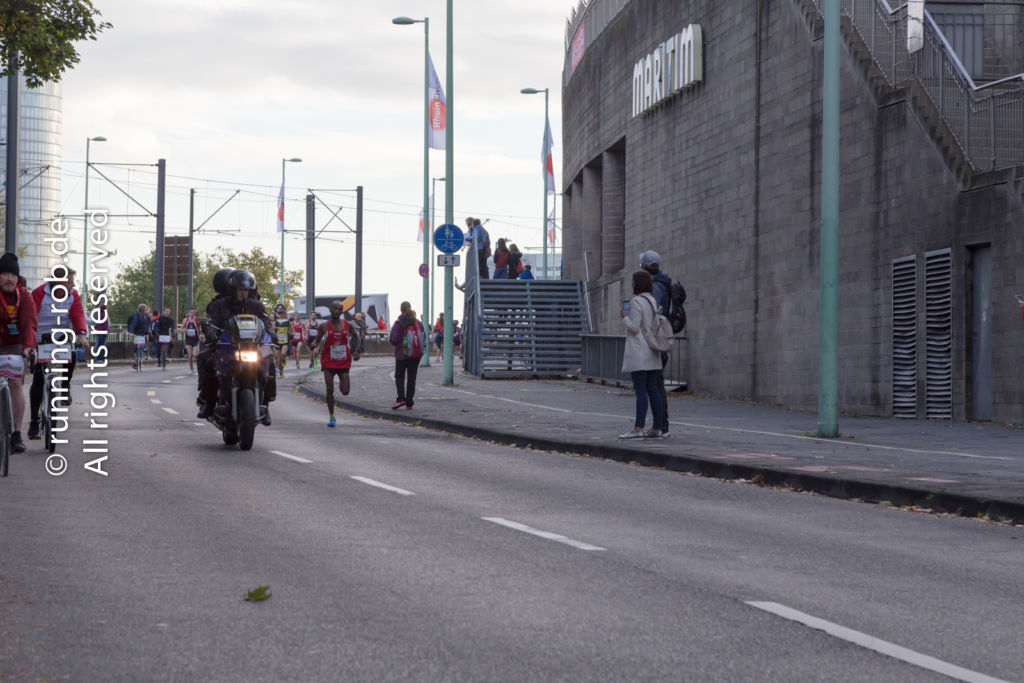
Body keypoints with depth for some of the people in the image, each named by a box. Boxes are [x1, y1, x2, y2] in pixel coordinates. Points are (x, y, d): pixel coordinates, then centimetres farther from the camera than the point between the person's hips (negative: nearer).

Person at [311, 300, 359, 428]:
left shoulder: (347, 325, 0)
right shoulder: (324, 326, -3)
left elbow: (356, 337, 16)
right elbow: (317, 341, 6)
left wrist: (356, 351, 3)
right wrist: (316, 349, -16)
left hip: (343, 363, 1)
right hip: (328, 363, -1)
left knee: (345, 392, -2)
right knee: (330, 390, -7)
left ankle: (342, 383, 37)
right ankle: (332, 417, 5)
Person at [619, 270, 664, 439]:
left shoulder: (636, 302, -13)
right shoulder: (653, 301, 12)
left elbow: (634, 327, -15)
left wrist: (625, 317, -1)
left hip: (638, 353, -8)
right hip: (652, 354, 8)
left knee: (640, 390, -11)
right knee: (652, 390, 8)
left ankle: (638, 428, -14)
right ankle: (657, 428, 8)